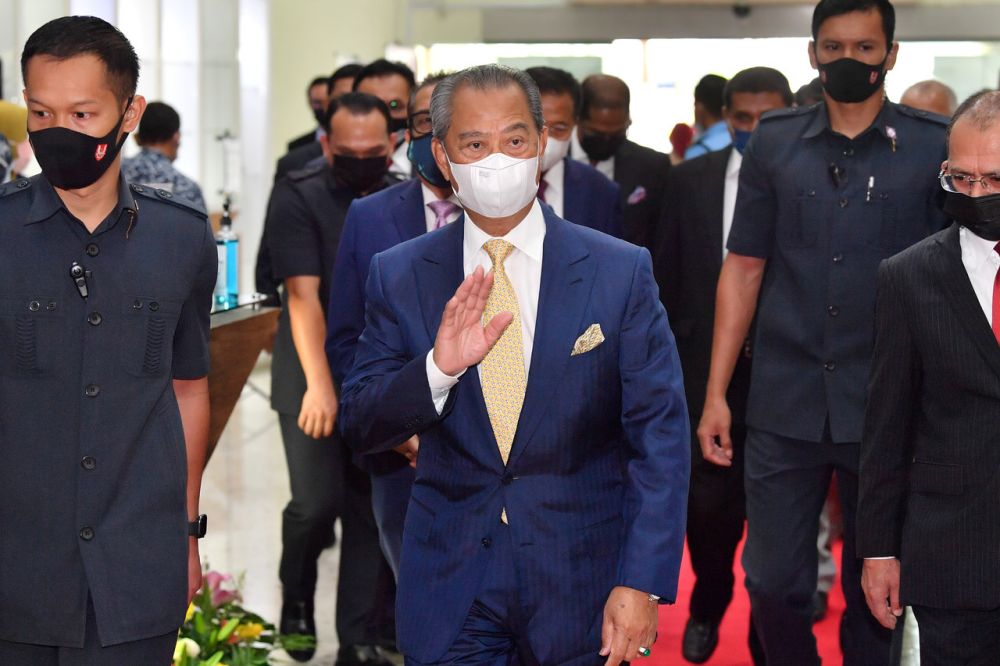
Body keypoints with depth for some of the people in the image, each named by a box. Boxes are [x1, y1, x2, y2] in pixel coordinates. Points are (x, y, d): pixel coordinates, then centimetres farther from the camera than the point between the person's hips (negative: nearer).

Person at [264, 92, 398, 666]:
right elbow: (303, 295, -16)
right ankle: (296, 597, 22)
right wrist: (320, 385, -24)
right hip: (316, 381, -3)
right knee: (317, 503, -9)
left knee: (371, 513, 3)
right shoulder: (298, 198, -9)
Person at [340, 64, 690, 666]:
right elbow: (360, 427, 0)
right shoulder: (399, 276, 1)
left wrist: (642, 583, -15)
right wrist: (438, 368, -19)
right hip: (449, 590, 1)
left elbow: (660, 438, -7)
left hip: (580, 588, -1)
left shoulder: (621, 271, -4)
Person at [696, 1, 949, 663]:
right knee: (774, 583, 5)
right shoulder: (775, 144, 5)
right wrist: (716, 393, 4)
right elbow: (744, 269, 7)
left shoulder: (936, 146, -1)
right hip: (784, 408, 2)